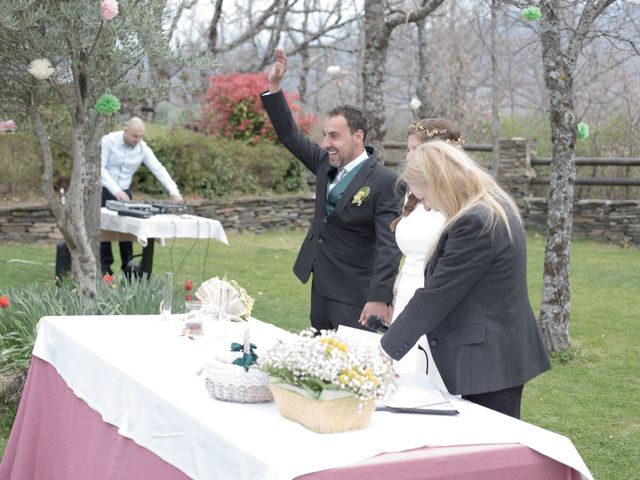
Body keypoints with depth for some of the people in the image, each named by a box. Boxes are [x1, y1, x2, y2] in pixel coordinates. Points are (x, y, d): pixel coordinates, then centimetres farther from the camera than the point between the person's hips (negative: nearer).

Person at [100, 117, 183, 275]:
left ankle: (128, 266, 2)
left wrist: (174, 192, -23)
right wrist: (116, 190, -29)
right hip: (103, 189, -3)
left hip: (124, 191, 3)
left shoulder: (143, 148, -5)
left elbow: (159, 169, -9)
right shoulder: (109, 141, -15)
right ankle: (105, 267, 1)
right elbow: (99, 168, -19)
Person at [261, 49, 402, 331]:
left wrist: (380, 298, -28)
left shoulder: (384, 182, -16)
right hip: (321, 288, 8)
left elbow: (389, 245, -21)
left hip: (354, 297, -7)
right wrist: (274, 87, 2)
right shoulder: (326, 163, 5)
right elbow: (290, 136, 12)